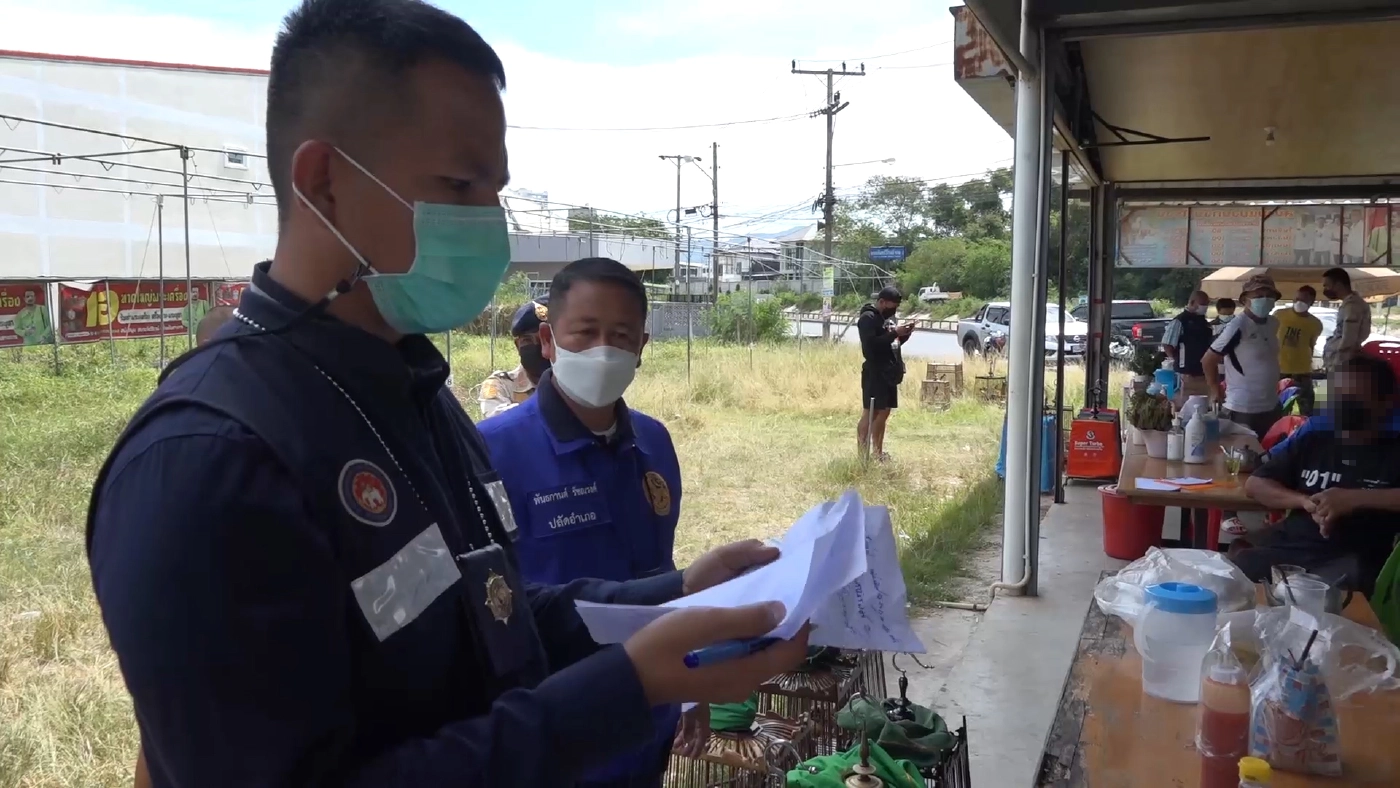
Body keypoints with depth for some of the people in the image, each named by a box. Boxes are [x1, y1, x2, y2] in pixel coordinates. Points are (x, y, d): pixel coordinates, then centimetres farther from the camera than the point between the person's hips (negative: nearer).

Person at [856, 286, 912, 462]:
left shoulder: (888, 317, 17)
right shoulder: (868, 318, -12)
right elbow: (870, 345, -23)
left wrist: (904, 335, 3)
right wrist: (894, 333, -24)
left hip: (889, 373, 9)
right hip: (875, 373, -9)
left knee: (884, 412, 13)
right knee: (869, 413, -7)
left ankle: (878, 452, 21)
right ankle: (863, 454, -5)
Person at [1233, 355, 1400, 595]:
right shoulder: (1311, 442, 20)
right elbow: (1254, 484, 16)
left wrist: (1356, 498, -14)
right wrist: (1306, 502, -2)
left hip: (1351, 559, -4)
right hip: (1288, 547, 4)